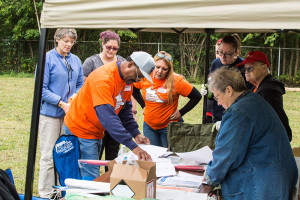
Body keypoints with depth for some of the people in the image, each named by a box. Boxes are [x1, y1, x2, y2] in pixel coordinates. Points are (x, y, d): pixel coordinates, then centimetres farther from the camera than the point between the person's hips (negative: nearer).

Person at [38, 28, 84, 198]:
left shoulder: (76, 60, 11)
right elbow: (42, 89, -10)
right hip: (50, 114, -5)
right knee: (49, 156, -2)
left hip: (70, 114, 5)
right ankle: (46, 194, 5)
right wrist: (62, 104, -16)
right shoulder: (47, 59, -6)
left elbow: (81, 84, 17)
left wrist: (76, 96, -5)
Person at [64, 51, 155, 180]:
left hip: (96, 131, 9)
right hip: (81, 130, -9)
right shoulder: (103, 78, -29)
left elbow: (125, 110, 10)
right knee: (91, 178, -12)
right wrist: (133, 146, -39)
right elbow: (107, 116, -36)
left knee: (94, 175, 11)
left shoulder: (129, 78, 0)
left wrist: (136, 134, -5)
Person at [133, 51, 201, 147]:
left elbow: (197, 97, -8)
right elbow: (134, 89, 17)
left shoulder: (176, 81, -16)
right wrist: (143, 105, 8)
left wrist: (181, 112, -9)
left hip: (169, 126, -3)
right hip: (149, 126, 4)